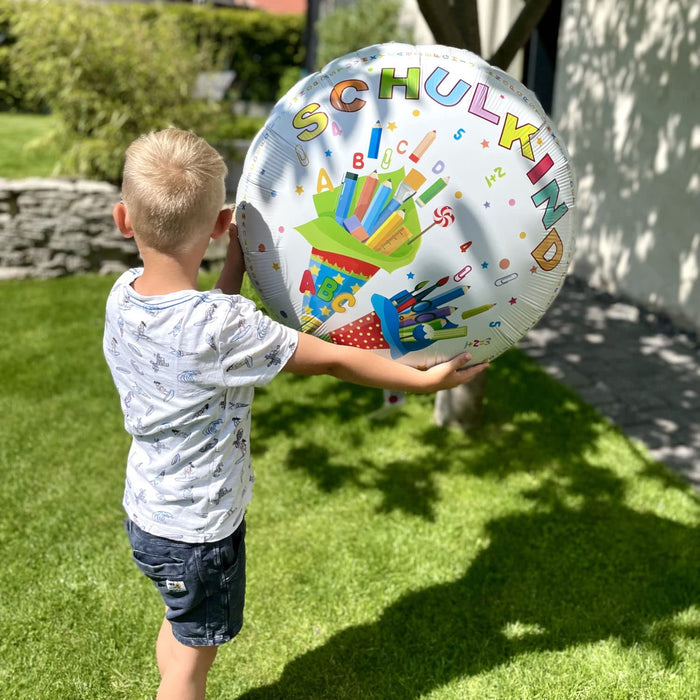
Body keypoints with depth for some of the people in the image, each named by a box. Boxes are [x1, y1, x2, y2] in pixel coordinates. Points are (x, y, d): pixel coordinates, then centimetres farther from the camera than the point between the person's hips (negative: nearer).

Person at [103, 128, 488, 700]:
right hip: (196, 530, -7)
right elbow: (333, 360, -23)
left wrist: (236, 264, 10)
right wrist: (427, 380, -12)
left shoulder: (123, 294, -10)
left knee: (181, 625, 31)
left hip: (147, 508, 7)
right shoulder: (223, 325, -32)